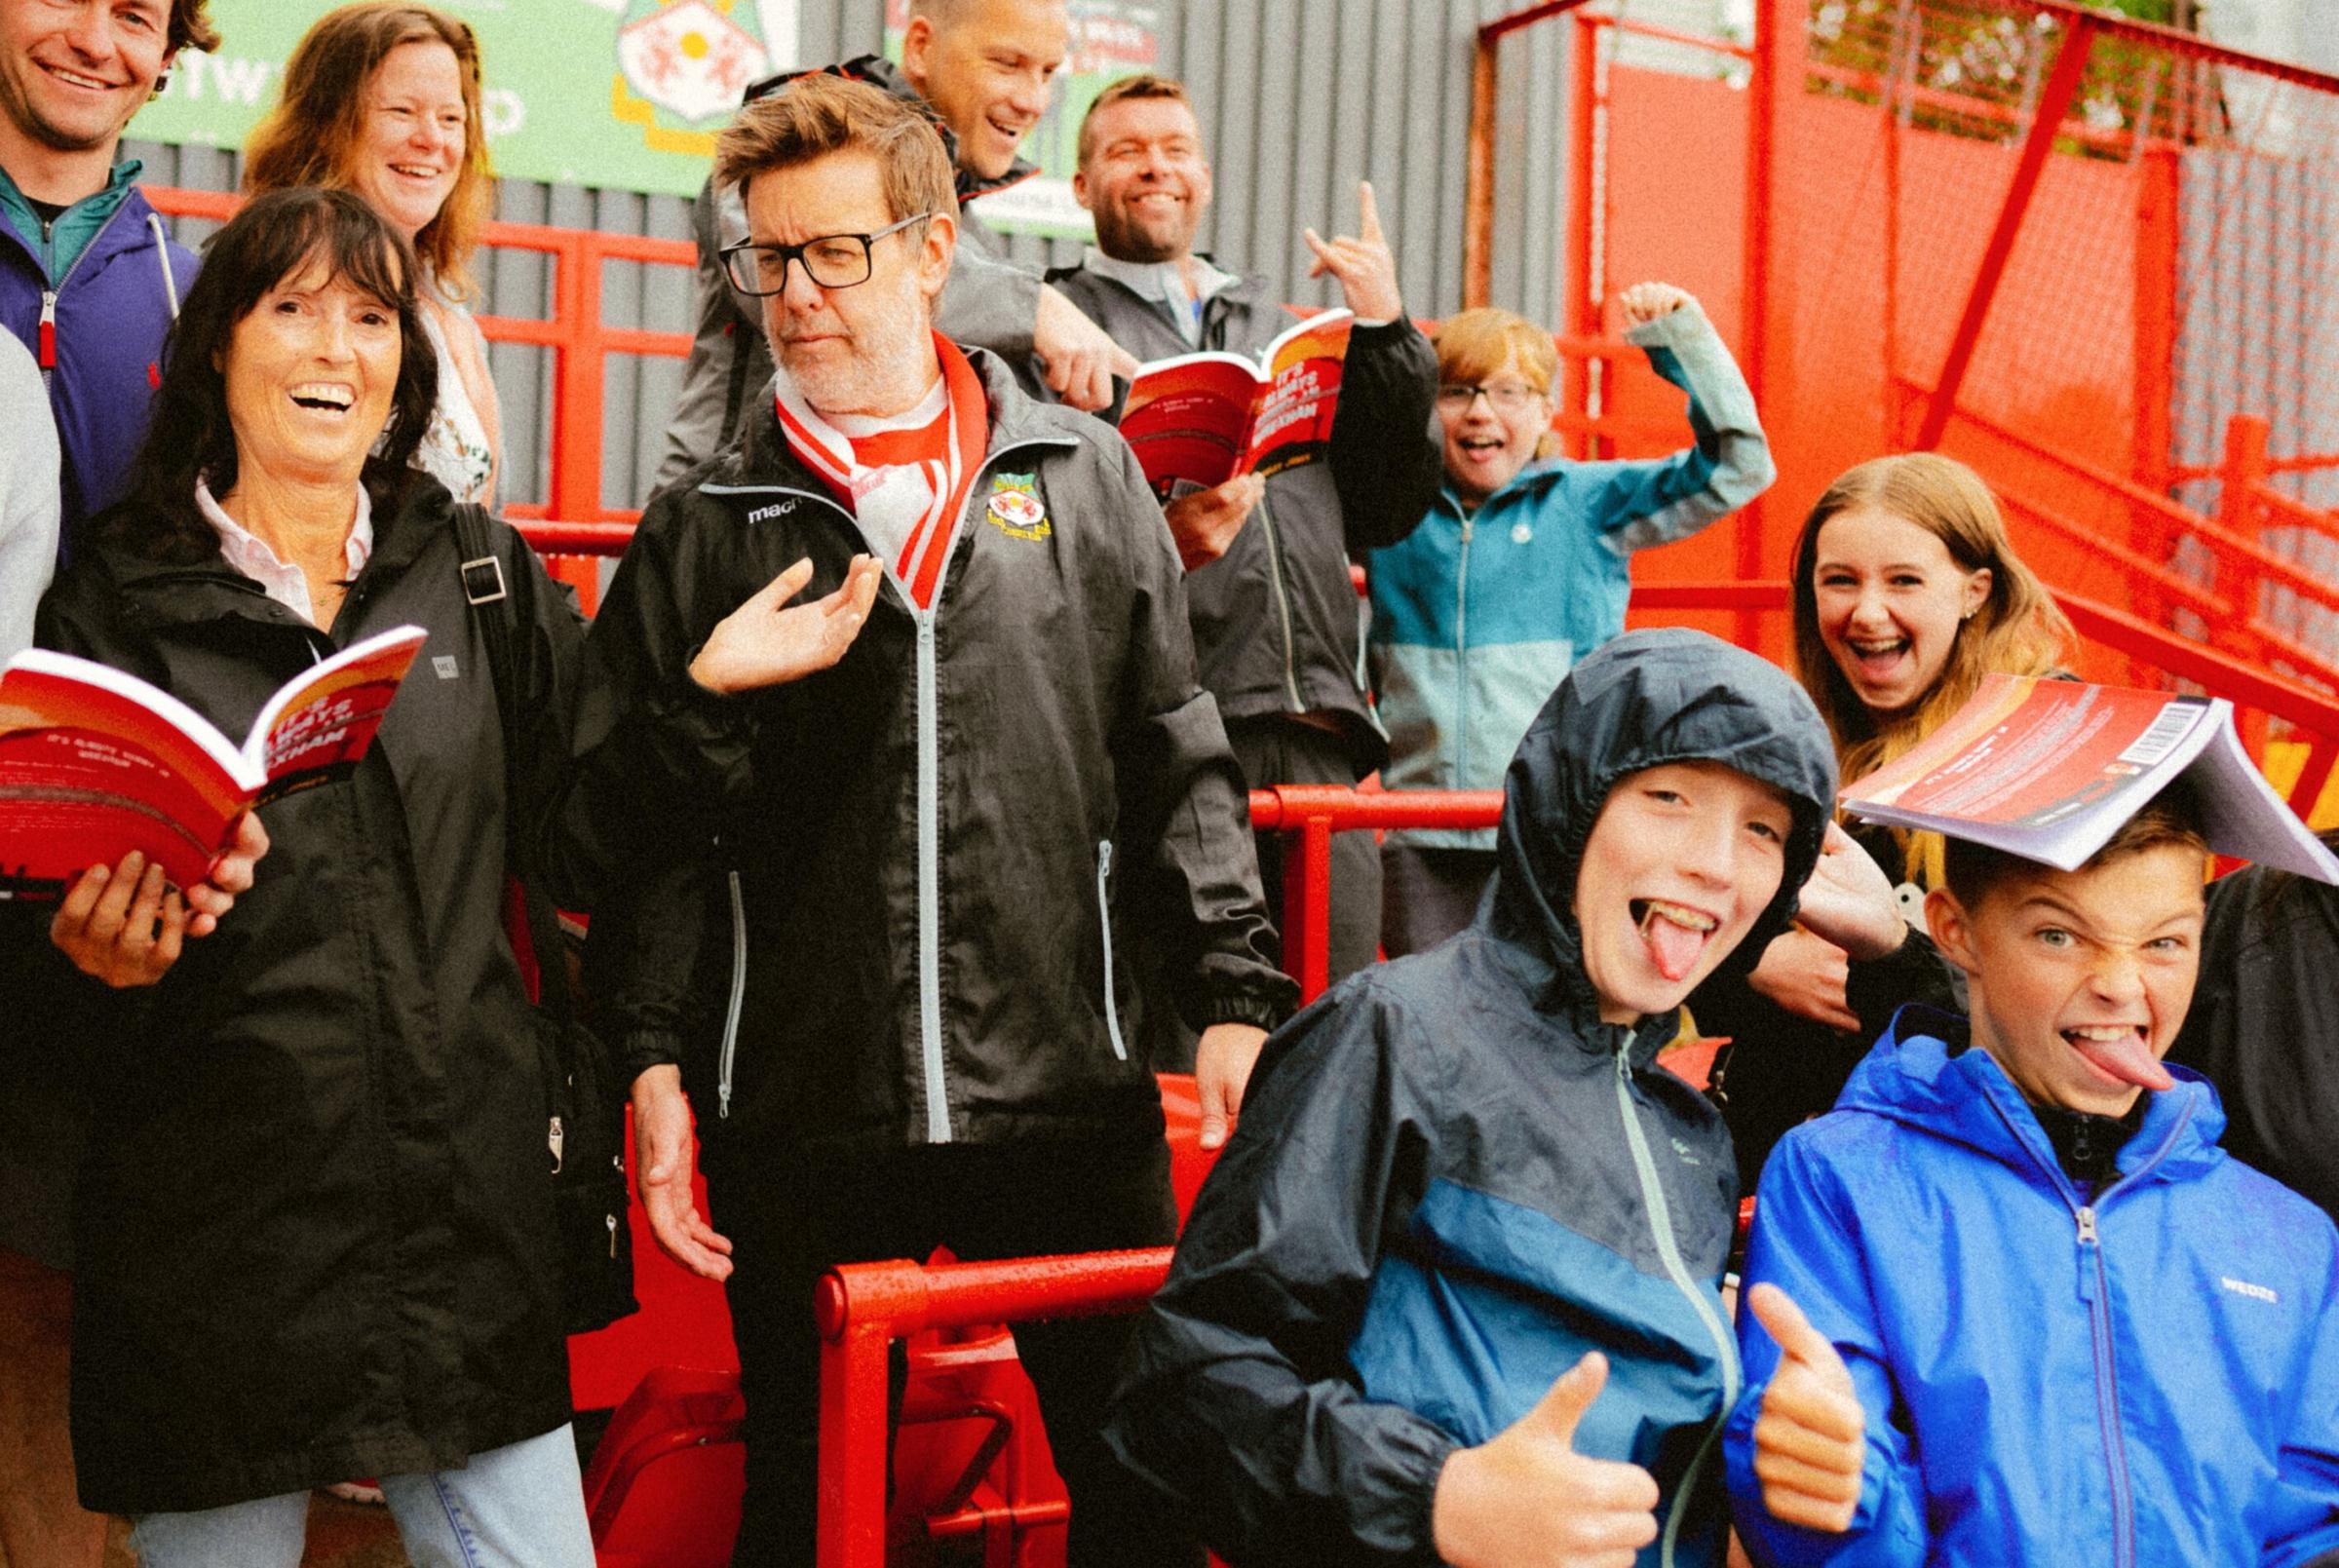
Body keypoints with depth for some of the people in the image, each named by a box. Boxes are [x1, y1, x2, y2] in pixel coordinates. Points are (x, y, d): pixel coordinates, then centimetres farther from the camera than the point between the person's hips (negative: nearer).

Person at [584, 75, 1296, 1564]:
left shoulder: (1088, 477, 5)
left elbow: (1180, 763, 6)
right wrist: (655, 1060, -4)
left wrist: (1237, 993, 1)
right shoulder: (704, 528, 5)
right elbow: (647, 823, 4)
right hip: (800, 1118, 0)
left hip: (1074, 1103, 0)